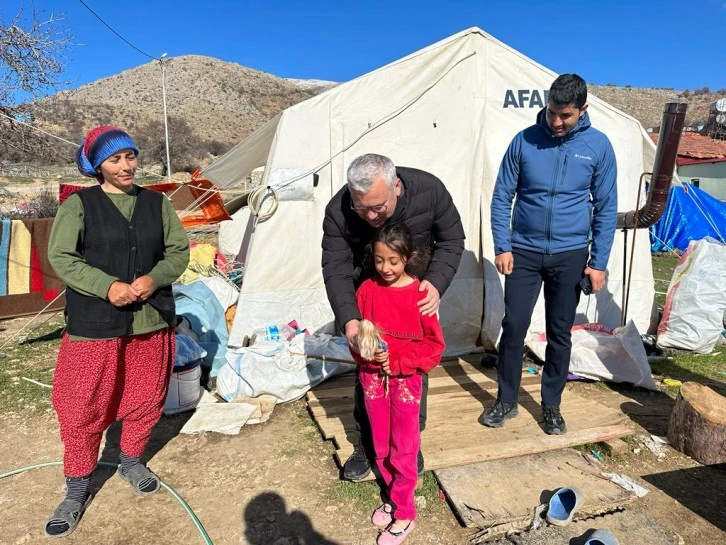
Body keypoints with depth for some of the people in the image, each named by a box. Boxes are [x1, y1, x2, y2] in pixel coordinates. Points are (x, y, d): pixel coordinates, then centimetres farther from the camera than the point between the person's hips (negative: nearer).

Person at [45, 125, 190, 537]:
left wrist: (154, 278, -13)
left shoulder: (157, 203, 6)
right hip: (94, 324, -2)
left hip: (151, 320, 3)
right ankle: (77, 489, 25)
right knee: (84, 406, 5)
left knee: (145, 397, 14)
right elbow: (61, 257, -6)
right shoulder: (79, 204, -2)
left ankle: (132, 462, 39)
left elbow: (179, 251, 5)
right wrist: (107, 286, -19)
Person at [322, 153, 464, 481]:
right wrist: (349, 320, -38)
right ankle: (366, 445, 22)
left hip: (417, 292, 1)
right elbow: (336, 270, -23)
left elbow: (452, 240, -13)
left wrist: (436, 283, -29)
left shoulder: (429, 190, -28)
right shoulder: (338, 212, -29)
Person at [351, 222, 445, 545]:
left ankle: (404, 514, 23)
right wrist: (365, 350, -15)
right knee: (381, 446, 17)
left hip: (406, 379, -3)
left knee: (403, 449, 7)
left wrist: (396, 359, -17)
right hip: (372, 378, 4)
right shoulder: (367, 290, -4)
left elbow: (434, 345, -9)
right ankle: (392, 497, 38)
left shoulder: (419, 294, -13)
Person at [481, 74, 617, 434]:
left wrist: (598, 262, -3)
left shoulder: (598, 146, -2)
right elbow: (502, 197, 0)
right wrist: (502, 247, -7)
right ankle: (506, 400, 19)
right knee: (514, 327, 1)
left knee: (560, 333, 9)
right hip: (524, 252, 0)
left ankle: (551, 405, 26)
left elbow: (606, 209, 1)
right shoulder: (524, 141, -4)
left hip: (570, 255, 1)